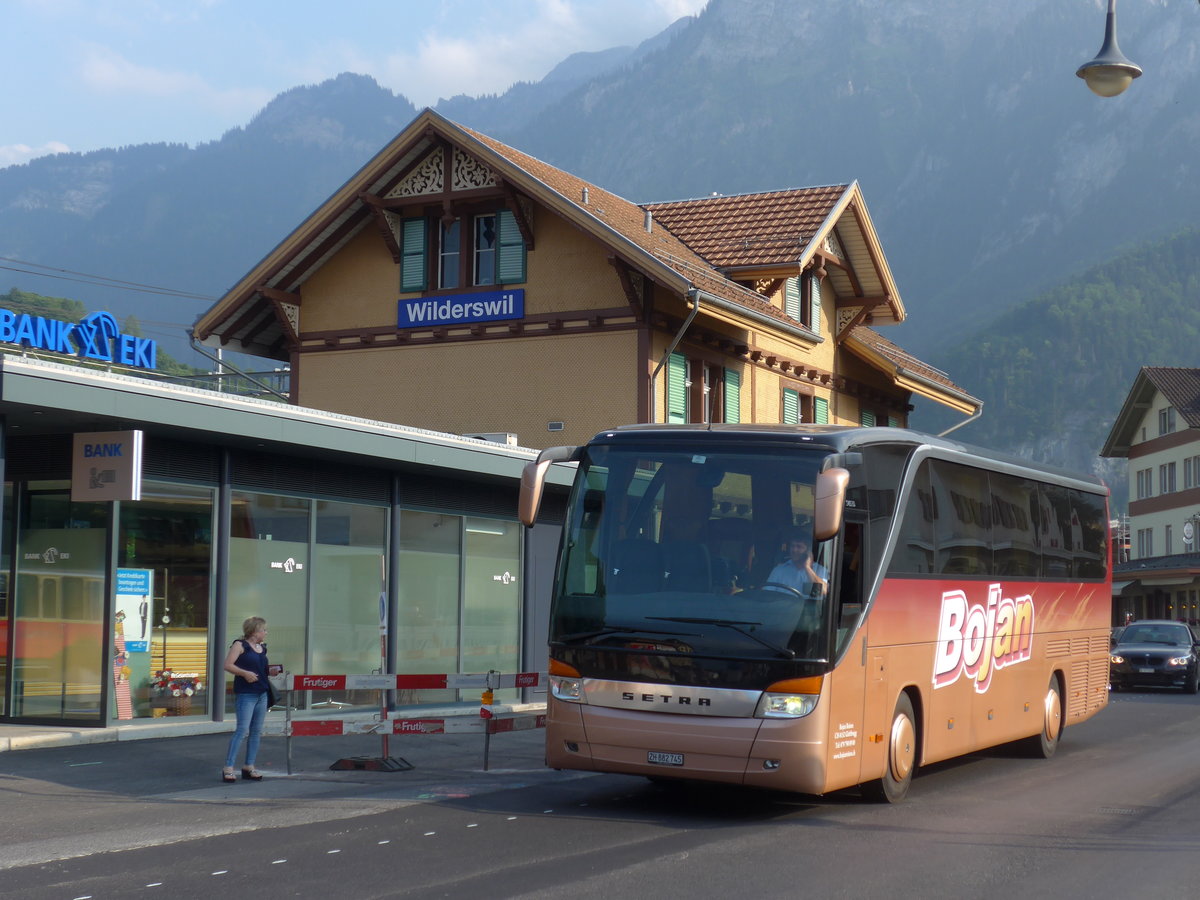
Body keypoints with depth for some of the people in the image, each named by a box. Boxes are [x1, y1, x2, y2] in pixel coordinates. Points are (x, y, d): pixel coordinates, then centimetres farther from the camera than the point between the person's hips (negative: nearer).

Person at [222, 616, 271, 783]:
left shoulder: (262, 648, 17)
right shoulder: (240, 645, -5)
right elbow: (228, 665, -12)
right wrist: (244, 673, -21)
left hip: (262, 693, 8)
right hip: (245, 694, -8)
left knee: (256, 731, 9)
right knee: (242, 730, -12)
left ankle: (249, 767, 17)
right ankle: (228, 768, -9)